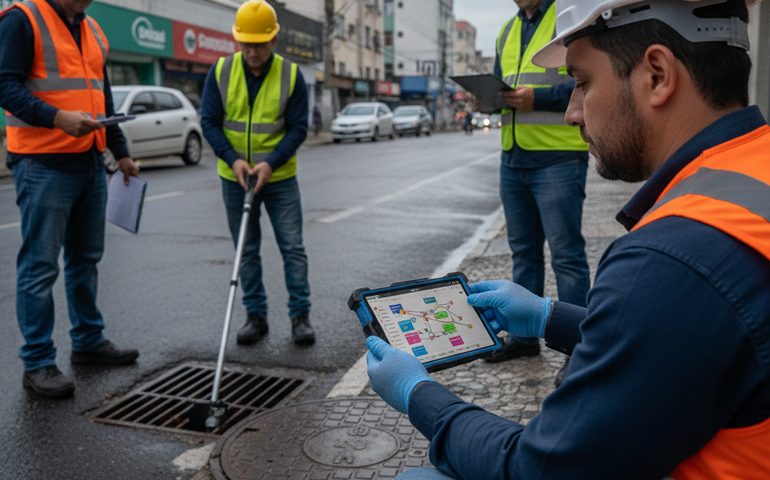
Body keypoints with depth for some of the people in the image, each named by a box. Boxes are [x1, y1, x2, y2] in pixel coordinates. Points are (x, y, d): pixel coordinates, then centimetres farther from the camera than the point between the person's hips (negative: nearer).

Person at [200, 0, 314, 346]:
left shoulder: (291, 75, -7)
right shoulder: (220, 72, -3)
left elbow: (298, 128, -7)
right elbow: (209, 121, -2)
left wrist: (271, 163, -19)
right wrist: (232, 159, -16)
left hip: (280, 177, -1)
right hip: (234, 177, 2)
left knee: (293, 247, -1)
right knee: (246, 250, 8)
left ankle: (300, 315, 10)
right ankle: (255, 315, 19)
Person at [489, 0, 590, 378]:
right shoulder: (508, 30, 18)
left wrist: (538, 97, -19)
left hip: (557, 158, -7)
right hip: (512, 158, 8)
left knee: (566, 254, -4)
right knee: (523, 251, 15)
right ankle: (524, 335, 27)